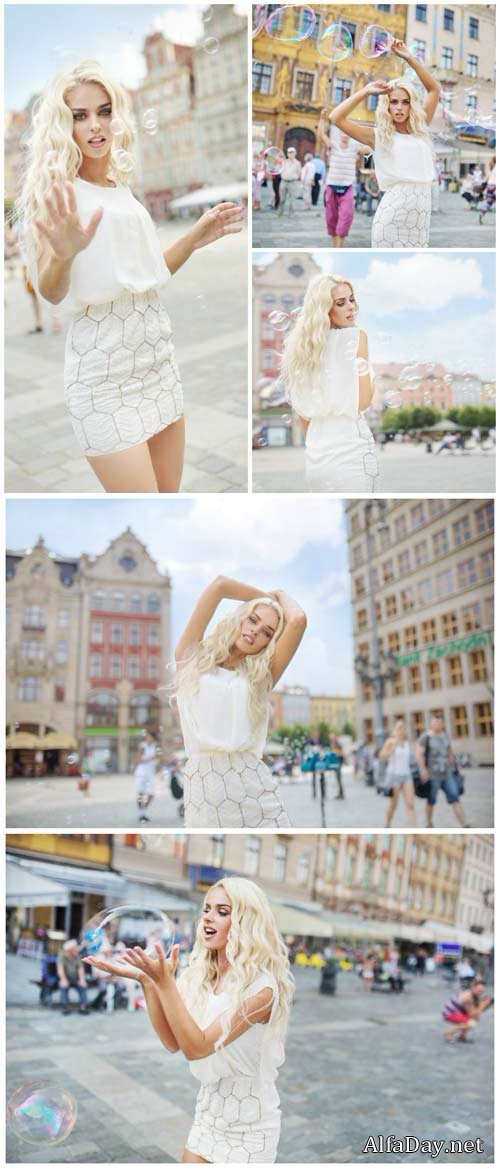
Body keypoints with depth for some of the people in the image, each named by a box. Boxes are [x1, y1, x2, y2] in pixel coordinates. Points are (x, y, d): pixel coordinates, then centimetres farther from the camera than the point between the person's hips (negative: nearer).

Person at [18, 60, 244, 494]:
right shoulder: (55, 192, -5)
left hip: (157, 356, 7)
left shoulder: (122, 188, 13)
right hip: (104, 369, -7)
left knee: (170, 490, 13)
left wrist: (195, 238, 9)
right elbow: (51, 294, -13)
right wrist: (64, 253, -34)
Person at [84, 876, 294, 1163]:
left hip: (248, 1128, -5)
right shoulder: (200, 975, -4)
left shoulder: (260, 986, -24)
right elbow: (173, 1042, -10)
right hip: (208, 1115, 5)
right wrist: (146, 980, -20)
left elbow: (197, 1047, -26)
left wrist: (165, 981, -35)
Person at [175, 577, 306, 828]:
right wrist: (265, 596, 21)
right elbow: (220, 585, 6)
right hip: (201, 786, -1)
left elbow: (298, 620, 1)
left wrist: (279, 596, 20)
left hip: (252, 784, 1)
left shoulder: (261, 676, 13)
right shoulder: (192, 658, 11)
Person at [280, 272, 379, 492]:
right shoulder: (355, 336, -6)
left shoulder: (301, 343, 11)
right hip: (350, 448, -6)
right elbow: (362, 401, -12)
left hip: (316, 455, 7)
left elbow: (303, 411, 15)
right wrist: (374, 384, 8)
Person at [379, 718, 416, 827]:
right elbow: (382, 757, -19)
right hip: (394, 775, -4)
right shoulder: (390, 741, -9)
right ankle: (387, 826, 31)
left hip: (406, 775, 4)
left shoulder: (406, 741, 6)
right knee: (393, 804, 7)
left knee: (410, 804, -9)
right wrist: (393, 744, -24)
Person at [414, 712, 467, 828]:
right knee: (431, 801, 7)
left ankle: (464, 826, -9)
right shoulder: (426, 737, -10)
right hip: (432, 776, -5)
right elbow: (418, 754, -16)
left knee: (455, 799, -5)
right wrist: (423, 770, -22)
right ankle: (429, 824, 26)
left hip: (447, 775, 5)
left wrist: (456, 767, 18)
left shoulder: (445, 736, 10)